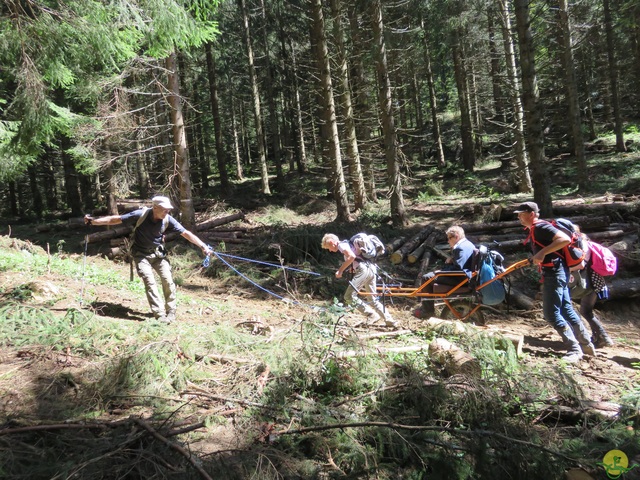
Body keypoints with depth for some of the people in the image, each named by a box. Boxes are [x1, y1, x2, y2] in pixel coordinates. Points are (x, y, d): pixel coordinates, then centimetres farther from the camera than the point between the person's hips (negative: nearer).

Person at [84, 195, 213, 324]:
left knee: (168, 280, -6)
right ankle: (160, 314, -12)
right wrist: (93, 221, -14)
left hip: (158, 253, 3)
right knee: (150, 281, -15)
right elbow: (116, 219, -15)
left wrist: (203, 246, -20)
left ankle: (171, 311, 10)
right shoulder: (140, 215, -24)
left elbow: (186, 233, -15)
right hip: (141, 254, -2)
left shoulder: (168, 219, -17)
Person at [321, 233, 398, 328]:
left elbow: (352, 256, -18)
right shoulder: (347, 244, 28)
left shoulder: (341, 244, -1)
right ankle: (390, 321, 14)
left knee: (349, 296, -7)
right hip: (372, 269, 10)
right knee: (373, 300, 17)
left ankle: (372, 315, -8)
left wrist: (340, 270, -12)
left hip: (364, 269, -10)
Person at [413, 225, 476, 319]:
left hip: (461, 278, -12)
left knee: (427, 278, -12)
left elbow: (457, 269, -27)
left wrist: (441, 271, -16)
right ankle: (426, 305, 24)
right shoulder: (466, 244, 13)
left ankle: (428, 310, -3)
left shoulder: (461, 248, -21)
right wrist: (450, 260, 0)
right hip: (462, 274, 12)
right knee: (430, 275, 21)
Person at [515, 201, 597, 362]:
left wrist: (543, 252, -29)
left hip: (554, 273, -10)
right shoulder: (534, 230, 16)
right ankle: (586, 344, 25)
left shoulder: (541, 227, -15)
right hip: (556, 272, 10)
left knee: (551, 313, -8)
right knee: (566, 309, 15)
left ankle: (574, 349, 0)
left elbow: (565, 239, -27)